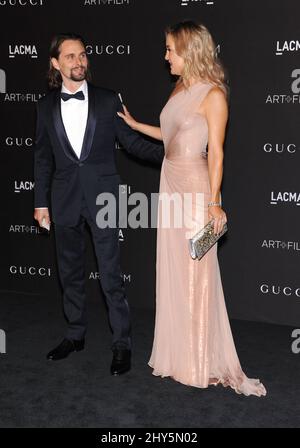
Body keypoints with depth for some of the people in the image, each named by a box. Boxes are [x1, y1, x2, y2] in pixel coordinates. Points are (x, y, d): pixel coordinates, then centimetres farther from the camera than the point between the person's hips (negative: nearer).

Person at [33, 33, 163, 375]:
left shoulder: (108, 100, 1)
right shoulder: (46, 106, 6)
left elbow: (131, 141, 3)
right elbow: (43, 157, 9)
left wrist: (166, 152, -13)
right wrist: (41, 201, 8)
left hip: (102, 196, -3)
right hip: (65, 198, 3)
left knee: (110, 274, -4)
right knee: (70, 272, 13)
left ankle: (122, 343, 8)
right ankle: (75, 335, 29)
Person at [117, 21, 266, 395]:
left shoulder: (213, 95, -12)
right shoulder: (180, 88, 11)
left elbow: (216, 152, -14)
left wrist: (214, 202, -16)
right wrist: (134, 124, 23)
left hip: (194, 188, -8)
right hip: (170, 183, 8)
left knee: (196, 271, 0)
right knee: (172, 269, 13)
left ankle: (203, 362, 14)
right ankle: (177, 351, 26)